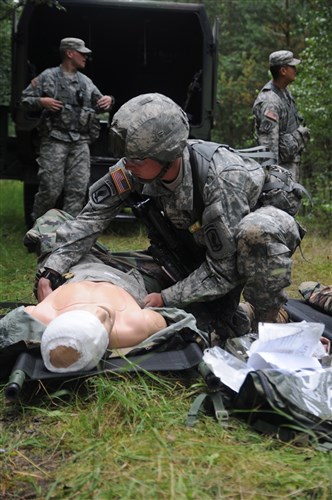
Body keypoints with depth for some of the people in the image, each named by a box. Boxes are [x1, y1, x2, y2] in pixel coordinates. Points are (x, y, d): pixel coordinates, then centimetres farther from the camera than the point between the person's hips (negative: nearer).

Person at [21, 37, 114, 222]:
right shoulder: (48, 77, 3)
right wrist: (41, 102, -14)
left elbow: (99, 106, 24)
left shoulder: (86, 82, 17)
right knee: (51, 188, -7)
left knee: (78, 189, -1)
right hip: (55, 140, -5)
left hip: (81, 142, 5)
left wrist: (108, 100, 2)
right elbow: (25, 100, 5)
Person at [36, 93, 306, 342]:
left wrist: (165, 298, -31)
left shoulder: (221, 180, -39)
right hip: (202, 240, 6)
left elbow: (223, 270, -33)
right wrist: (49, 273, -32)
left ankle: (268, 323, -18)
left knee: (256, 231, -41)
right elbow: (93, 216, -21)